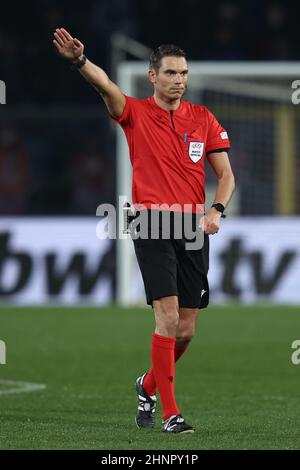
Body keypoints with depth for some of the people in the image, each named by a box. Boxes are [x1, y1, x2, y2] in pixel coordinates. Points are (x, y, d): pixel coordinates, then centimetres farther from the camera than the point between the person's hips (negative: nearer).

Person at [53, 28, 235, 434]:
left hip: (193, 230, 4)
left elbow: (226, 175, 10)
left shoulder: (203, 119, 8)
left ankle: (149, 385, 34)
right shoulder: (135, 113, 0)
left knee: (186, 331, 6)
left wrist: (216, 210, -9)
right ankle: (170, 413, -10)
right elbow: (106, 86, -21)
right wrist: (81, 61, -41)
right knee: (168, 318, -16)